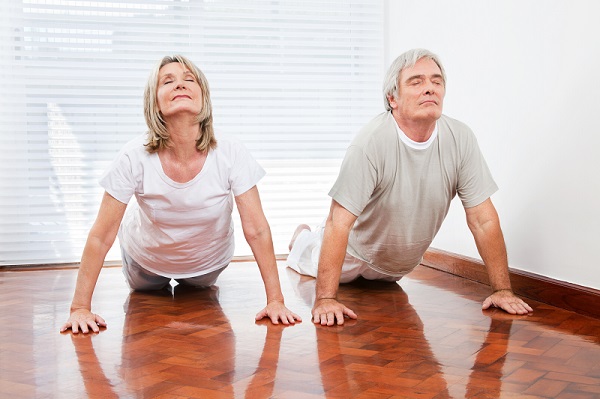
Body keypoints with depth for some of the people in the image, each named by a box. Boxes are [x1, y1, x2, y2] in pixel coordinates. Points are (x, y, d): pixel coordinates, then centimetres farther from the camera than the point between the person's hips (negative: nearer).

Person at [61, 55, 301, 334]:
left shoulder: (230, 154, -31)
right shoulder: (135, 157, -33)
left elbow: (256, 231, -27)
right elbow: (100, 237, -28)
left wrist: (275, 300, -29)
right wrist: (80, 307, -30)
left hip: (208, 260, 1)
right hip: (147, 258, 0)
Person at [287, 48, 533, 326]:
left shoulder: (460, 139, -23)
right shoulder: (371, 142, -35)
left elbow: (484, 220, -18)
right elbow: (339, 223, -37)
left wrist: (502, 289, -22)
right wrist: (326, 299, -43)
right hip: (357, 251, -4)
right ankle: (304, 240, 49)